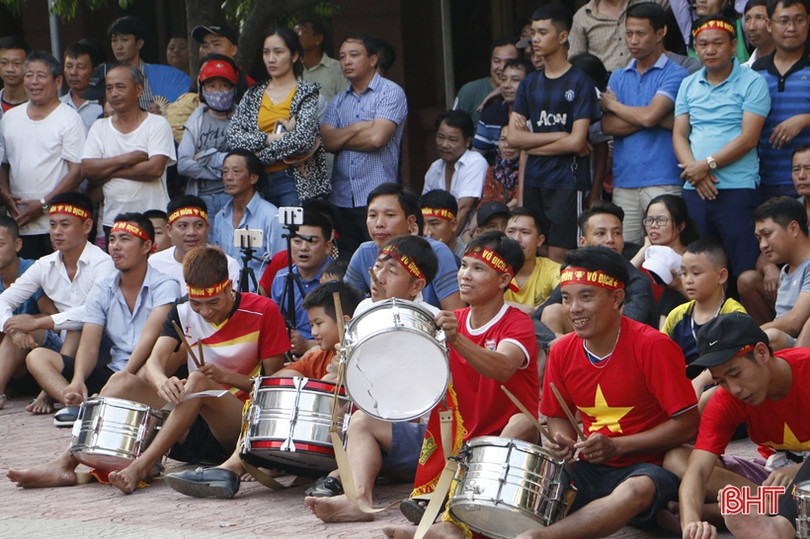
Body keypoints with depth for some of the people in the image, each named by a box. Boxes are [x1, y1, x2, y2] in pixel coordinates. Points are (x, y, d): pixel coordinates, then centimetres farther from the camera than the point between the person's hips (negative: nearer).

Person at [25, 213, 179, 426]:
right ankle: (79, 405, -35)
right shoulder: (102, 288, 9)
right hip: (111, 370, 6)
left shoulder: (165, 287, -6)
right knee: (38, 357, -10)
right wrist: (78, 381, -23)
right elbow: (89, 345, -1)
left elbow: (150, 338, -20)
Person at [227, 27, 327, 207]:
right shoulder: (253, 94, 15)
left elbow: (303, 138, -13)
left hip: (295, 183, -4)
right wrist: (269, 138, -11)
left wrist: (259, 156, -7)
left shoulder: (307, 92, 2)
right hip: (259, 182, 4)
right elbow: (233, 138, 3)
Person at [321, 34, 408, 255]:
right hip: (341, 200, 6)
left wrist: (340, 139, 2)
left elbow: (376, 138, -13)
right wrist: (358, 127, -9)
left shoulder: (391, 93, -1)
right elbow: (326, 141, 3)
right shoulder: (338, 101, 18)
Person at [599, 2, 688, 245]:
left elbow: (649, 116, -15)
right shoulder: (618, 77, 17)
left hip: (662, 181, -5)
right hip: (624, 182, 5)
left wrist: (614, 105, 3)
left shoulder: (674, 74, -1)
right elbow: (608, 126, 4)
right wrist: (661, 119, -6)